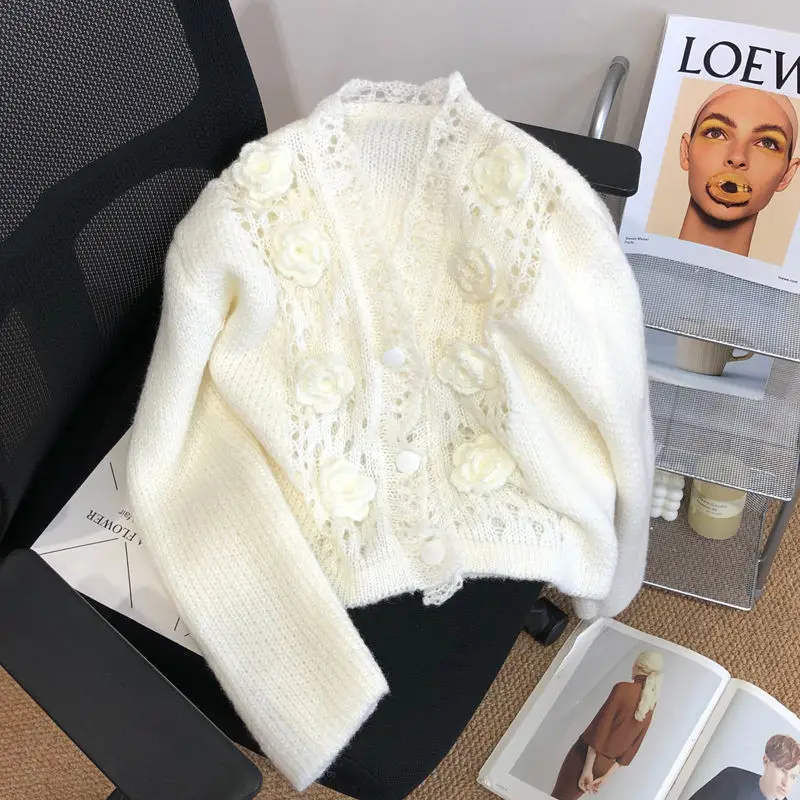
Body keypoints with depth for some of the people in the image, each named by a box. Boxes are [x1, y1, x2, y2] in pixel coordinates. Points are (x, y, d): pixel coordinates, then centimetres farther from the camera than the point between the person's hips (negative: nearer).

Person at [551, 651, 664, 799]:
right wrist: (605, 776, 9)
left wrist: (587, 769, -16)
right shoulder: (649, 709, 5)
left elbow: (600, 728, -18)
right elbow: (631, 749, 7)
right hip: (604, 766, 6)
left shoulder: (623, 689, -15)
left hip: (585, 757, -6)